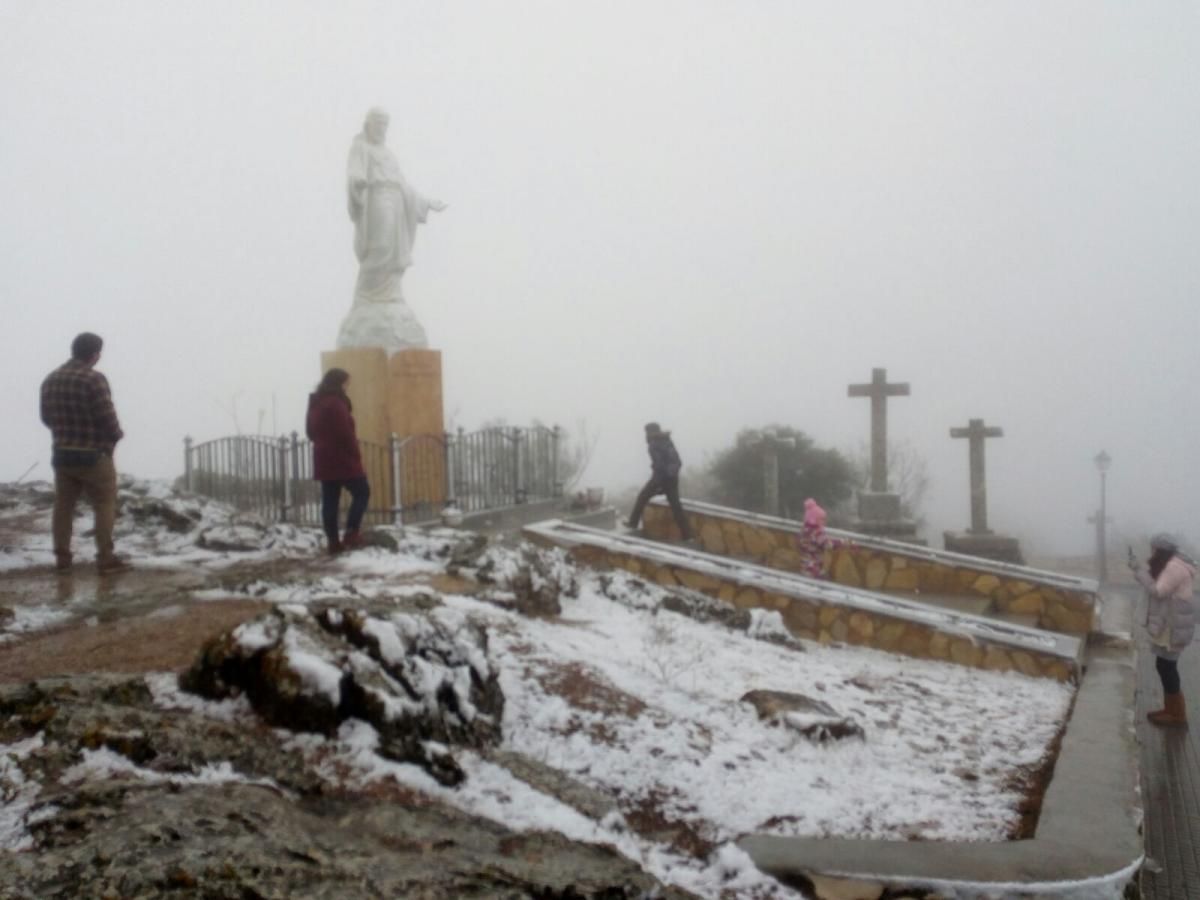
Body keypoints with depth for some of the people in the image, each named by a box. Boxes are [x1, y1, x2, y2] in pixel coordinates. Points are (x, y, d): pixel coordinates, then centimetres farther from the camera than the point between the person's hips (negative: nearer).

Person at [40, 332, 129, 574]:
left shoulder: (51, 379, 5)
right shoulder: (93, 378, -18)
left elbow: (46, 417, 13)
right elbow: (107, 417, -19)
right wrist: (117, 434, 1)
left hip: (61, 454, 7)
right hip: (94, 455, -6)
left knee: (63, 506, 13)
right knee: (104, 505, 2)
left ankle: (62, 557, 16)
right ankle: (105, 559, -1)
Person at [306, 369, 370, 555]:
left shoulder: (315, 404, 14)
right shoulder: (336, 403, -16)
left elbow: (311, 430, 20)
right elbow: (346, 433, -18)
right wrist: (356, 455, -9)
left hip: (324, 460, 8)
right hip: (342, 459, -8)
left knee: (329, 500, 6)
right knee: (362, 492, 3)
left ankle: (334, 541, 6)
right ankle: (351, 533, -6)